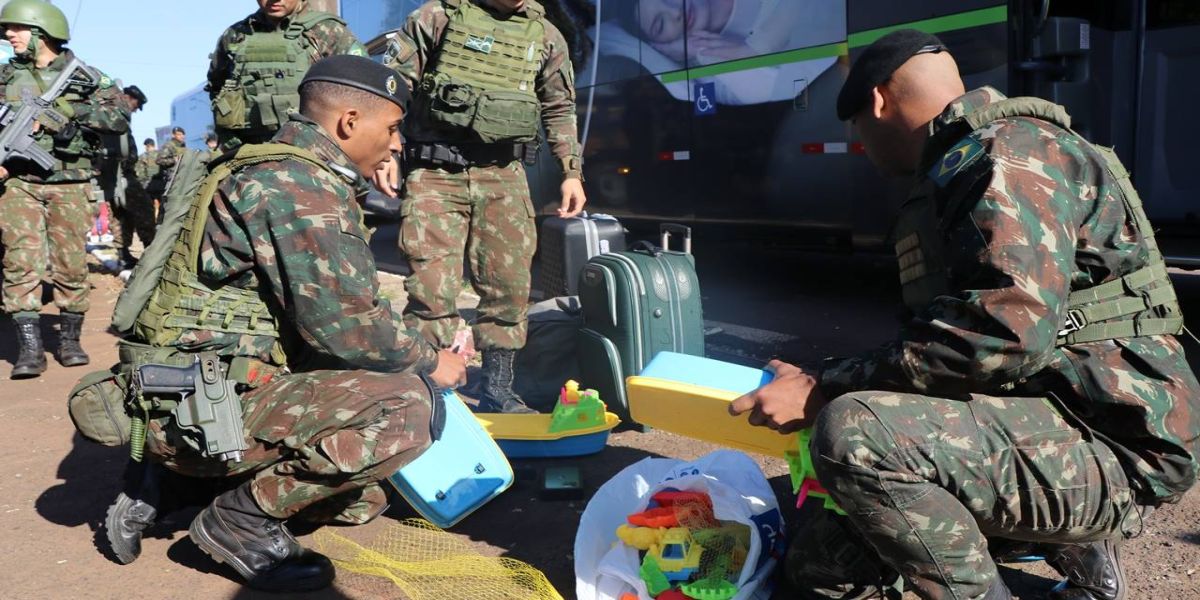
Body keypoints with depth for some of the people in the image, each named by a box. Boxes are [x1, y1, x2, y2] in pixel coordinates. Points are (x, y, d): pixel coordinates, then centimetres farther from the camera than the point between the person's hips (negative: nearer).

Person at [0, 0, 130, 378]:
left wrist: (72, 110, -15)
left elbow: (120, 120, -5)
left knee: (71, 264, 3)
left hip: (69, 185, -1)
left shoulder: (85, 77, 3)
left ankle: (69, 340, 17)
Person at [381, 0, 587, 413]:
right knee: (433, 286, -8)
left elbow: (560, 109, 18)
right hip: (435, 174, -3)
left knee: (509, 286, 5)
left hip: (503, 177, 4)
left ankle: (497, 392, 18)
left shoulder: (545, 37, 10)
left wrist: (572, 171, 10)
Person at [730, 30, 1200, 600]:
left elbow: (1004, 334, -29)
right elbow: (944, 326, 21)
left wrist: (824, 388, -23)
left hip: (1116, 447, -10)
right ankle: (1082, 554, 19)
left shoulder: (1006, 153, -15)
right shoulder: (973, 165, 17)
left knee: (854, 434, -32)